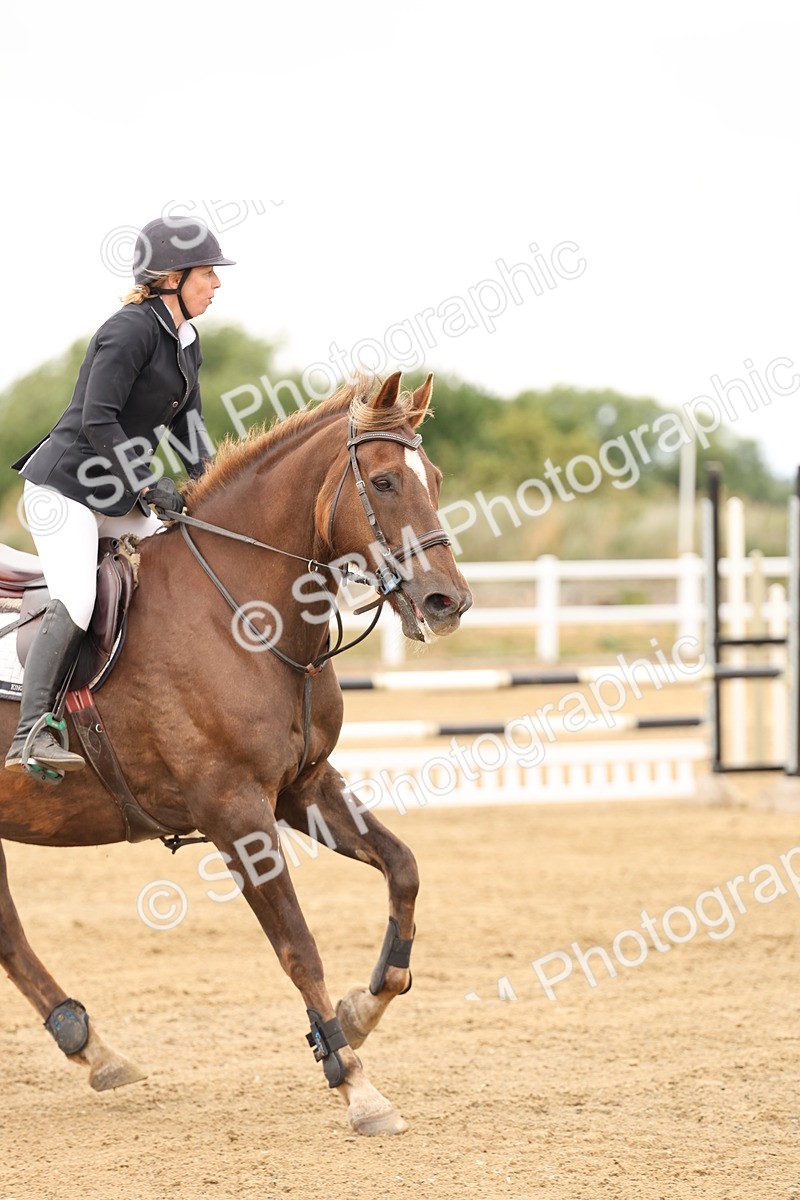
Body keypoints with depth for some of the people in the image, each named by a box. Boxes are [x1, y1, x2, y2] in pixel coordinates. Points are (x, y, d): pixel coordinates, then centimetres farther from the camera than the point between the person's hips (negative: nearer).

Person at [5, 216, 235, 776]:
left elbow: (186, 422, 18)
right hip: (66, 484, -10)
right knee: (75, 603, -21)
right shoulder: (132, 329, -18)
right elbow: (97, 420, -23)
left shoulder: (186, 342, 11)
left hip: (121, 495, 10)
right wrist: (148, 487, -23)